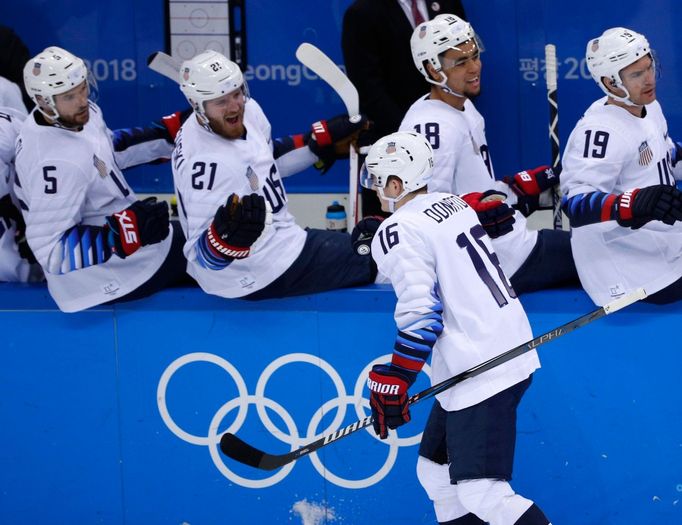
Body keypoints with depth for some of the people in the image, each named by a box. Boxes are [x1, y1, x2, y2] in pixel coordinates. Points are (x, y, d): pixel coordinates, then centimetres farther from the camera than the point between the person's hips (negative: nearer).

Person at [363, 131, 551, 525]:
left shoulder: (399, 231, -12)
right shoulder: (455, 205, 14)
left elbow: (420, 314, -18)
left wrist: (393, 382, -15)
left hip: (480, 371, -10)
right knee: (436, 470, 17)